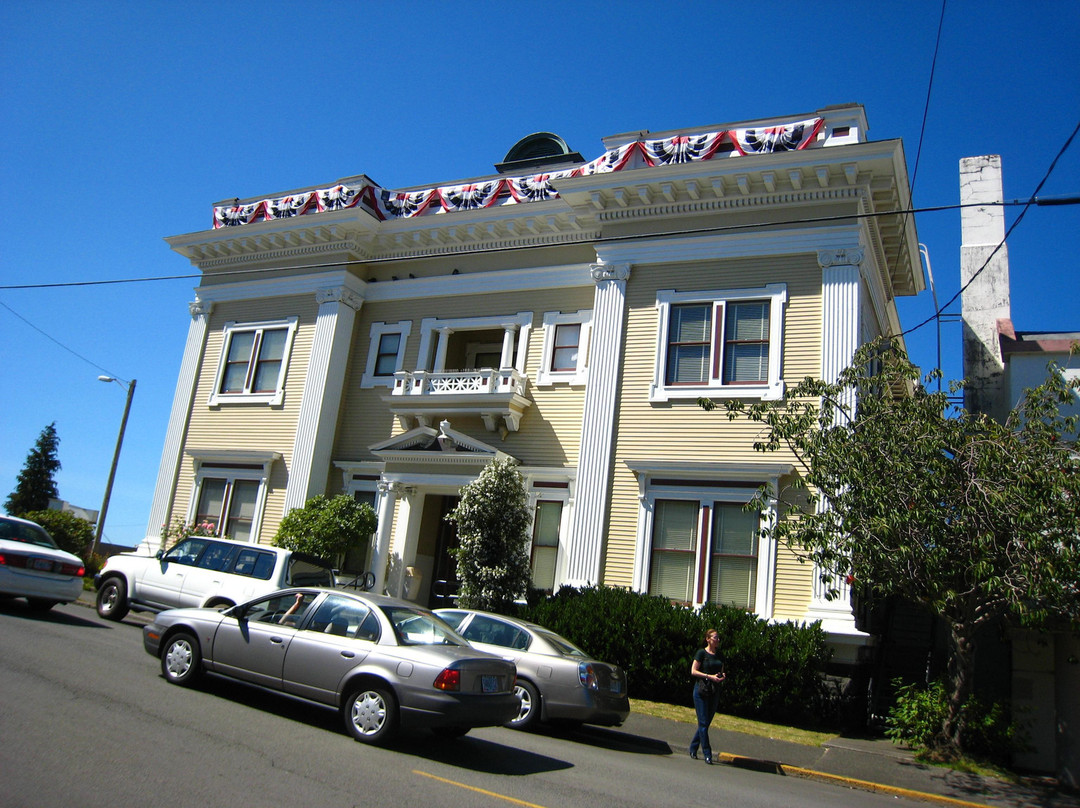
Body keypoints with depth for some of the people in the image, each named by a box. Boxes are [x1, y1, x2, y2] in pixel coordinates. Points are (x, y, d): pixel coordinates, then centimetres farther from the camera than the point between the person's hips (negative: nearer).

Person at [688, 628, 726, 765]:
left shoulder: (719, 655, 13)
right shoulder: (701, 653, -4)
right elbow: (693, 671, -8)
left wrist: (723, 676, -2)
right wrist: (710, 676, -17)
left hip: (715, 691, 6)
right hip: (701, 690, -6)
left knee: (706, 722, 9)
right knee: (703, 723, -6)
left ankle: (693, 749, 23)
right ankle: (707, 754, -3)